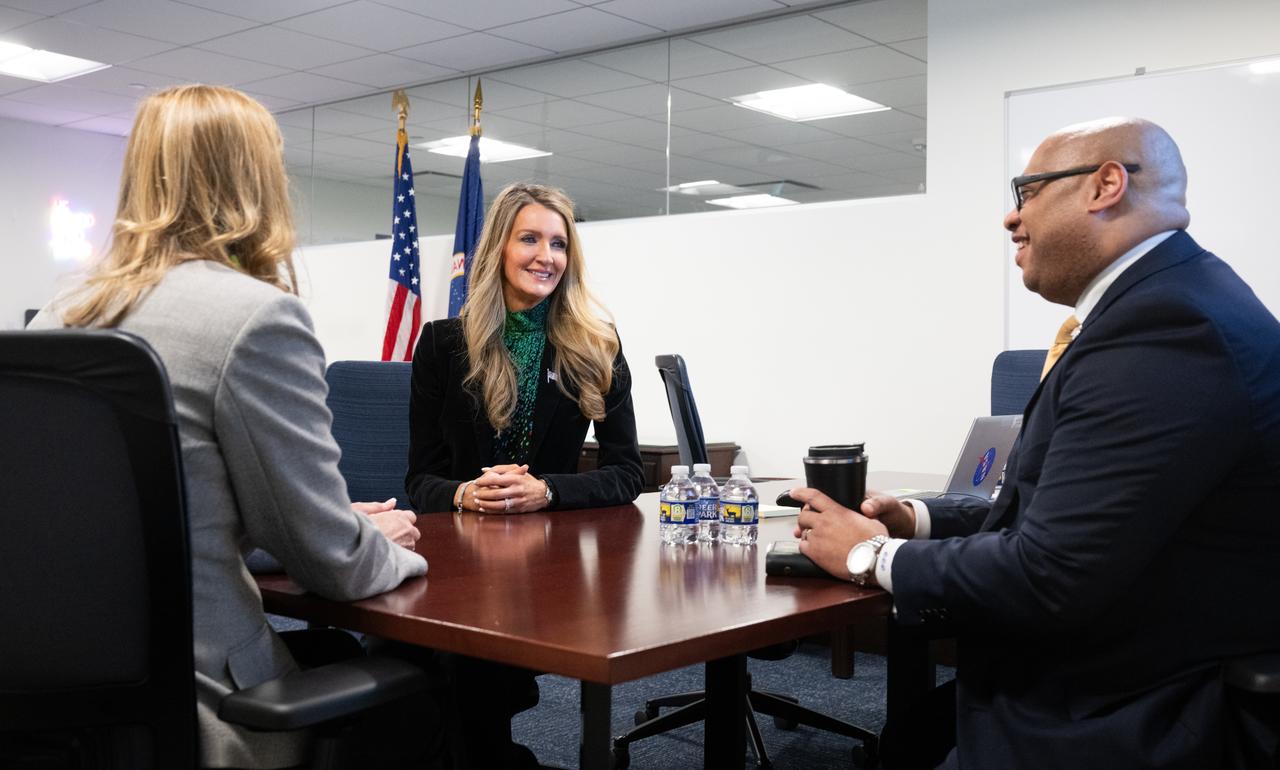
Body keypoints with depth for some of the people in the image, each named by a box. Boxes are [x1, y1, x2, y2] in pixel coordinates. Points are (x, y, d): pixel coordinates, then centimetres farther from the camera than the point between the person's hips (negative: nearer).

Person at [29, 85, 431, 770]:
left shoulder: (56, 320, 6)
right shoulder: (257, 315, -17)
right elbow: (330, 559, -14)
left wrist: (344, 529, 20)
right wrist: (386, 545, 10)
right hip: (187, 693, -7)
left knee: (340, 654, 27)